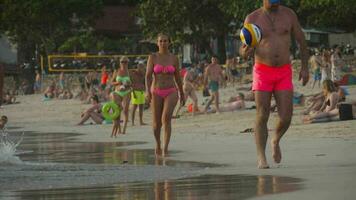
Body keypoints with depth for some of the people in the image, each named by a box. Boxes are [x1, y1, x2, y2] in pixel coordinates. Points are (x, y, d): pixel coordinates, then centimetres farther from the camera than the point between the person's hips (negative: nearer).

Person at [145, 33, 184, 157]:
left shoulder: (174, 58, 3)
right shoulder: (153, 57, -1)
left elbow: (177, 77, 12)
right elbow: (148, 76, -8)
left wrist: (182, 94, 18)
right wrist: (147, 91, -22)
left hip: (171, 92, -1)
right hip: (156, 92, 1)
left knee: (166, 118, -24)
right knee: (156, 123, 9)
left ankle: (165, 149, -24)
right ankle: (158, 144, 40)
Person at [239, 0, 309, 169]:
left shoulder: (288, 14, 0)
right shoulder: (253, 19, -4)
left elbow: (301, 40, 12)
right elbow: (243, 52, -3)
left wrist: (305, 66, 7)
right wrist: (246, 51, -27)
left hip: (284, 74, 1)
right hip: (262, 72, -1)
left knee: (286, 117, -6)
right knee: (262, 117, -8)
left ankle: (275, 141, 25)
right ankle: (261, 158, -1)